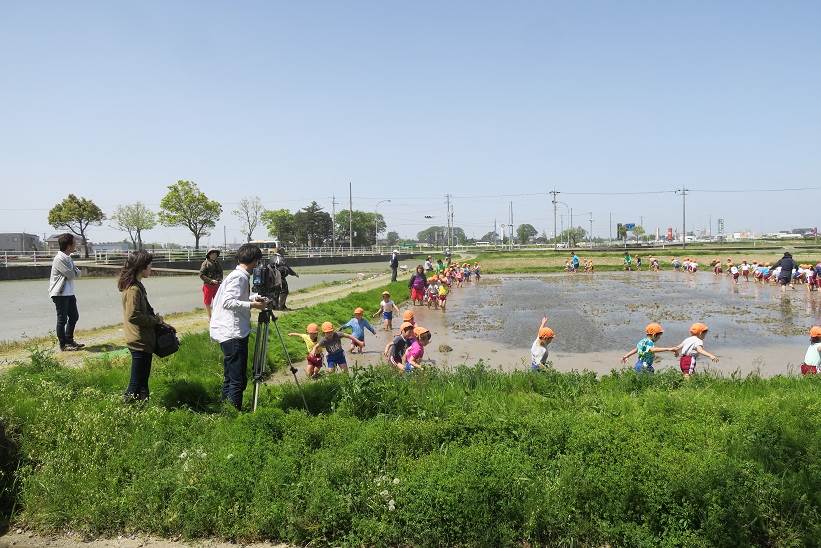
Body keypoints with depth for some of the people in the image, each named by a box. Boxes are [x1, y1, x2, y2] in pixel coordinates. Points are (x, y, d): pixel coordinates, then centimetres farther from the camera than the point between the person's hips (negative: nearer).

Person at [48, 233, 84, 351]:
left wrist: (75, 271, -12)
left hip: (69, 293, 9)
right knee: (62, 319, 1)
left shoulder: (68, 258, 10)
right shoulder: (60, 259, -20)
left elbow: (77, 273, 8)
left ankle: (69, 340, 29)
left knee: (74, 316, 17)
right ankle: (63, 345, 11)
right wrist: (75, 271, 1)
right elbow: (72, 275, -19)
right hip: (60, 294, -9)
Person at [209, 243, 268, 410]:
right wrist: (252, 305, -20)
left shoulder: (239, 276, 14)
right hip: (233, 334, -11)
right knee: (238, 380, -7)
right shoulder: (239, 277, -14)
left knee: (230, 377, 18)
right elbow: (228, 302, -23)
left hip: (229, 333, 11)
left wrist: (253, 298, 21)